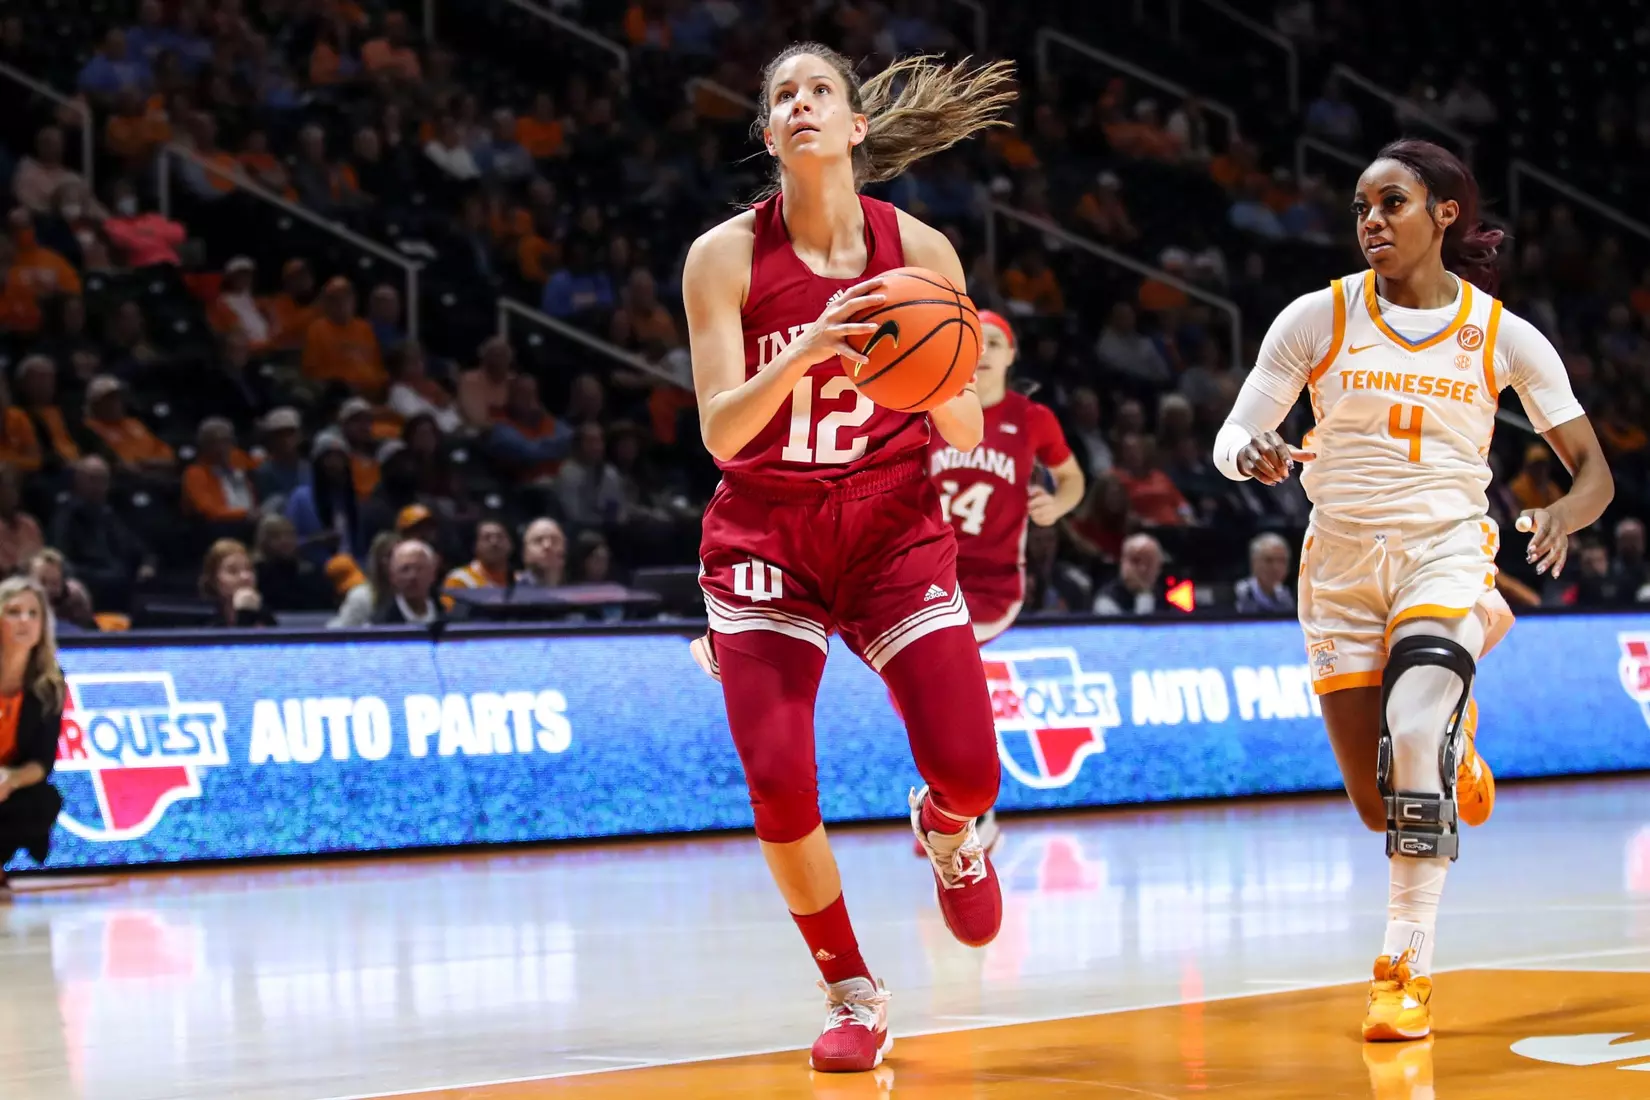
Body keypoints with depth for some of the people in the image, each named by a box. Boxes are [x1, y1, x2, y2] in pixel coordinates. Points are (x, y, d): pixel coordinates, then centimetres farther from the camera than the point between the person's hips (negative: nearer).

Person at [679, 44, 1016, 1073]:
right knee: (780, 784, -15)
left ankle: (947, 832, 30)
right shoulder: (727, 255, -8)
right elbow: (720, 433, -14)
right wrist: (805, 350, -30)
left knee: (970, 773, -11)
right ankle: (854, 994, 9)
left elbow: (966, 434, 1)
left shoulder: (920, 250, -4)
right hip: (765, 536, -1)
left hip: (895, 531, 1)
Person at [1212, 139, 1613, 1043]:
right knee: (1382, 807, 6)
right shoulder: (1317, 318, -2)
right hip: (1341, 562, 2)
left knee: (1412, 744, -29)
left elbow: (1593, 470, 0)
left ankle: (1408, 970, -22)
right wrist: (1255, 457, -26)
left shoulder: (1502, 336, -3)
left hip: (1446, 551, -2)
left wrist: (1563, 514, -23)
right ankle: (1453, 743, 43)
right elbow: (1230, 437, -1)